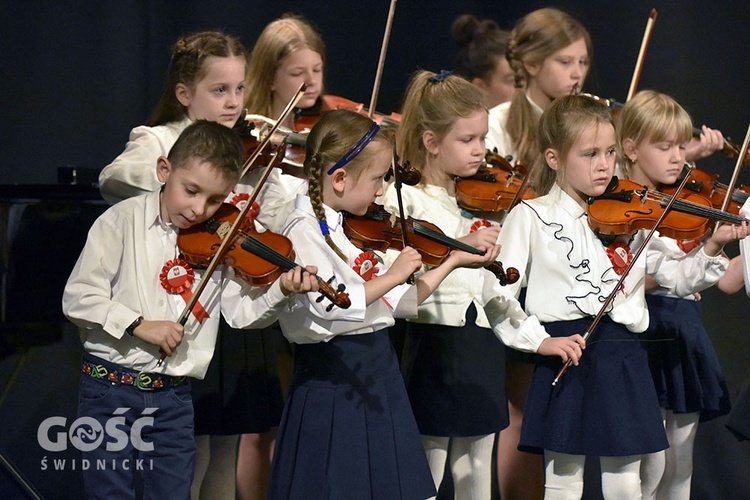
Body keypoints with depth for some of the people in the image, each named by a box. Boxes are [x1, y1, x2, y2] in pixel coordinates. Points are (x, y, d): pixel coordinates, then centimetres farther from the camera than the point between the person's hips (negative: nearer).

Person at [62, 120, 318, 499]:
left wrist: (281, 292, -22)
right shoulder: (123, 221, -8)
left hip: (173, 396, 3)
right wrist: (139, 325, -20)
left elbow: (242, 310, -3)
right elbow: (78, 297, -11)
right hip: (110, 387, -3)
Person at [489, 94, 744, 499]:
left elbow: (677, 277, 10)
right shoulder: (531, 218, -2)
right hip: (565, 360, -3)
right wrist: (538, 340, -16)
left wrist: (712, 249, -6)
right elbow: (498, 295, -7)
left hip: (624, 361, 3)